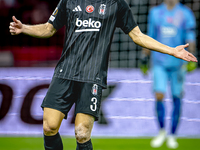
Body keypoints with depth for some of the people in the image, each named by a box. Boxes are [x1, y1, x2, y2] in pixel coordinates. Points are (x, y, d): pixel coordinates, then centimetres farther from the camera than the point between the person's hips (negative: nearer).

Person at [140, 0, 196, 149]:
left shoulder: (186, 14, 0)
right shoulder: (155, 12, 8)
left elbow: (190, 38, -4)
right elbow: (150, 38, 15)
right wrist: (144, 58, 16)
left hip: (178, 62, -1)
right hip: (159, 62, 1)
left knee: (176, 98, 2)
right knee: (159, 96, -11)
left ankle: (172, 136, 15)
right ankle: (162, 132, 8)